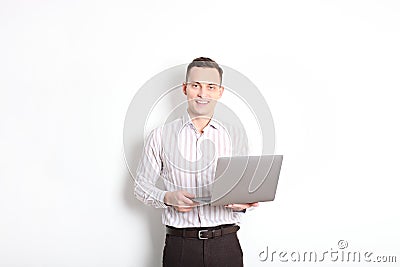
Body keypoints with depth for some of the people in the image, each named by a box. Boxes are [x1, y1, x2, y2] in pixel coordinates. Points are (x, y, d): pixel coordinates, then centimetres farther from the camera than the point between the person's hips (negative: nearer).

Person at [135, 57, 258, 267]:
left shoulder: (235, 137, 8)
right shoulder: (160, 136, 4)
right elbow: (141, 186, 7)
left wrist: (241, 204, -10)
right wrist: (168, 198, -11)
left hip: (226, 244, 1)